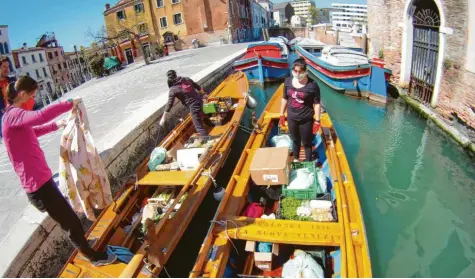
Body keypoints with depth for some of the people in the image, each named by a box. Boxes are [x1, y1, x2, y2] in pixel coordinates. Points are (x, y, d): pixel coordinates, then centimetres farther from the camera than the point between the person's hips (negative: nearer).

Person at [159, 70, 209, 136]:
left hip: (193, 106, -7)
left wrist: (163, 118, -8)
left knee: (199, 126, -1)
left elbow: (169, 104, -12)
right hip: (199, 100, 7)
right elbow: (198, 87, 13)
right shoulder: (186, 79, 4)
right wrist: (204, 94, 30)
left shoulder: (173, 90, -10)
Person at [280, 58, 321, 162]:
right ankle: (295, 159, 46)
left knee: (307, 143, 12)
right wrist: (282, 114, 11)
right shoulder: (288, 81, -5)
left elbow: (317, 104, -13)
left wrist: (317, 121, -11)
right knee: (295, 140, 24)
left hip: (306, 120, -4)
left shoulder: (312, 85, -19)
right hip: (291, 118, 4)